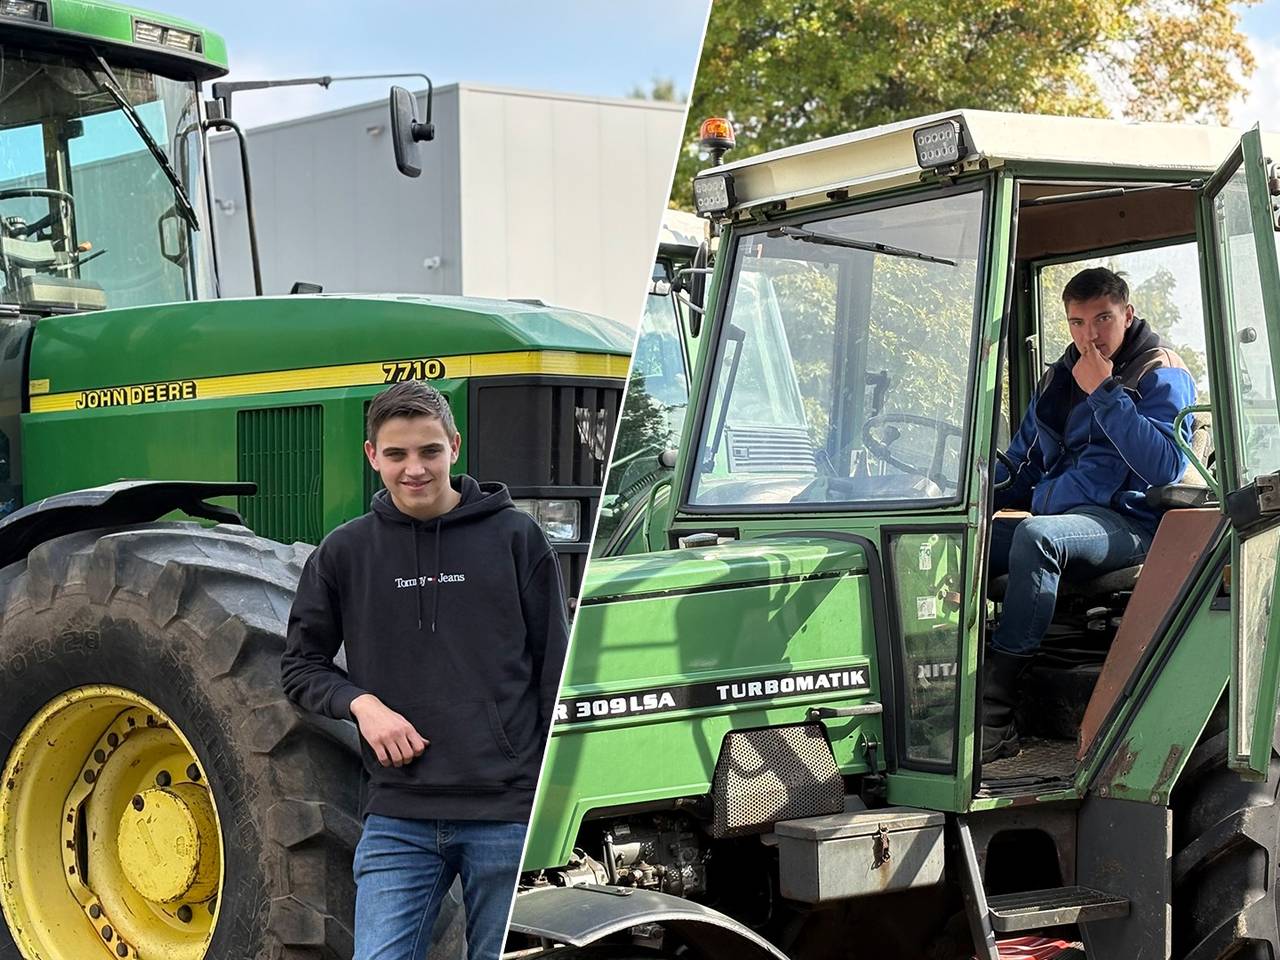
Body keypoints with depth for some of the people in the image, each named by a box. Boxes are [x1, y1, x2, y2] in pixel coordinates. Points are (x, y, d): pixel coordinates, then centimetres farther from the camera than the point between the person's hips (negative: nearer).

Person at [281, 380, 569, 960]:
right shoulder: (344, 553, 6)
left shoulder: (515, 537, 2)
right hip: (397, 818, 1)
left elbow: (554, 668, 4)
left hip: (509, 813, -1)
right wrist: (360, 702, -7)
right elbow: (301, 667, 13)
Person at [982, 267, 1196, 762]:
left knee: (1035, 535, -36)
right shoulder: (1059, 378, 19)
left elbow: (1166, 465, -18)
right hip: (1060, 518, 7)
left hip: (1125, 523, -7)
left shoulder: (1161, 373, -1)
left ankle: (993, 713, -38)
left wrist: (1104, 392, -18)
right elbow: (1022, 463, 26)